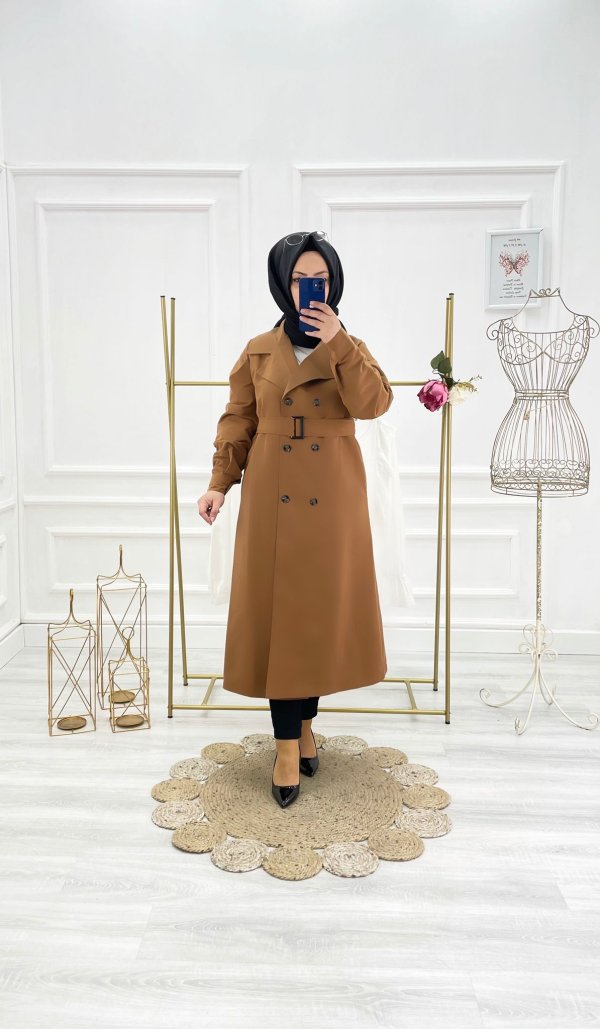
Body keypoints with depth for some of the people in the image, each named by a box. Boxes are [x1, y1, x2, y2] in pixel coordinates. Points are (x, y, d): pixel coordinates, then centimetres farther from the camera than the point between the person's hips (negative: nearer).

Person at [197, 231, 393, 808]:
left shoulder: (350, 348, 6)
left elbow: (374, 403, -13)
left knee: (321, 607, 6)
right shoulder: (258, 352, 7)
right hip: (273, 497, 0)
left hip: (331, 498, 0)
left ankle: (304, 721, 26)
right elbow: (237, 423, 8)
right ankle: (287, 743, 8)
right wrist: (220, 482, -2)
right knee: (276, 612, -1)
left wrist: (337, 343, -19)